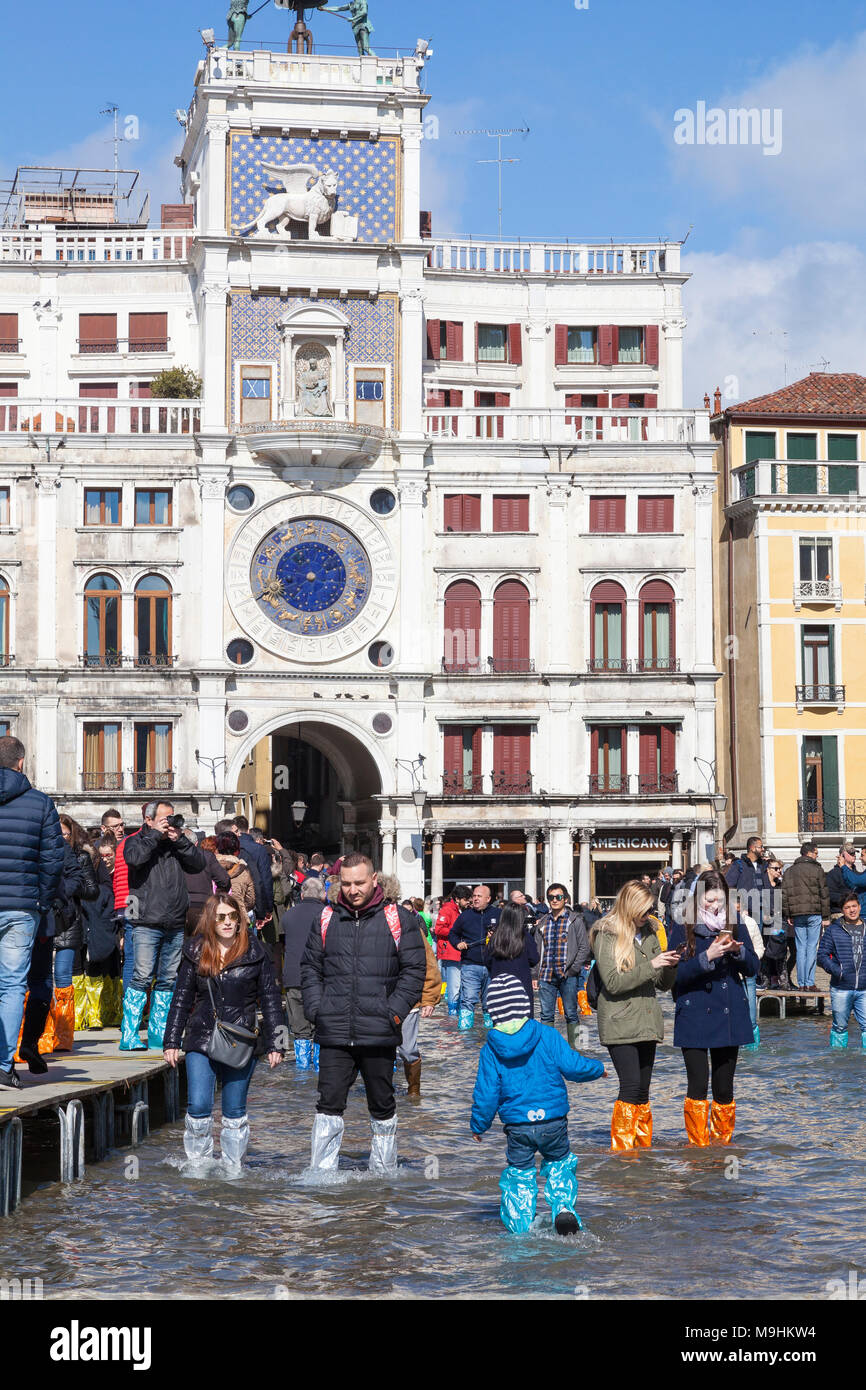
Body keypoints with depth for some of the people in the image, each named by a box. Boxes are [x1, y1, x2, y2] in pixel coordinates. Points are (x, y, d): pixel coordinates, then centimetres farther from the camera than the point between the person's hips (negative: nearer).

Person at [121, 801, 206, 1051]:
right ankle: (128, 1035, -7)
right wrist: (155, 834, -9)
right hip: (147, 922, -5)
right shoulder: (137, 841, 5)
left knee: (168, 980, 7)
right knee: (142, 977, -11)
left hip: (175, 925, 5)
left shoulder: (176, 843, 16)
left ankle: (157, 1034, 14)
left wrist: (179, 840, -3)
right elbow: (134, 857, -18)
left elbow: (199, 864, 5)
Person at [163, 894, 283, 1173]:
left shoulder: (254, 952, 3)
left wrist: (274, 1044, 1)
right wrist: (172, 1041, 8)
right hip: (201, 1041, 1)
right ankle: (198, 1166, 8)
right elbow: (181, 999, 12)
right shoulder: (195, 952, 6)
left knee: (234, 1112, 5)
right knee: (198, 1107, -8)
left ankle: (233, 1169, 17)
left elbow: (270, 1000, 5)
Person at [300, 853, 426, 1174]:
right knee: (329, 1106, -1)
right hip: (333, 1035, 1)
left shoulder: (397, 919, 1)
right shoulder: (326, 919, 8)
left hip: (379, 1035, -1)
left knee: (382, 1107, 11)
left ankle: (383, 1172, 24)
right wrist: (315, 1009, 1)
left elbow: (414, 970, 0)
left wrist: (394, 1012, -9)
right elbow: (310, 967, 14)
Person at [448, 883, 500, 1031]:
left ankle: (491, 1025, 16)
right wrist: (458, 943, 3)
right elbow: (452, 933, 24)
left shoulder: (498, 914, 7)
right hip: (469, 965, 0)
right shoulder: (465, 915, 11)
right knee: (468, 999, -7)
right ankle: (464, 1027, -3)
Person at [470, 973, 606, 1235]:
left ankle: (520, 1223, 13)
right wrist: (597, 1069, 10)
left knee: (519, 1172, 17)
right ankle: (563, 1208, 2)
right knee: (559, 1164, 22)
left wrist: (478, 1125, 12)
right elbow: (572, 1066, -10)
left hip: (517, 1127, 0)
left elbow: (486, 1092, -1)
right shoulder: (547, 1036, -7)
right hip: (554, 1122, 0)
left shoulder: (491, 1049, -3)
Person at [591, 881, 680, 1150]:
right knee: (631, 1087, -14)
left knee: (642, 1091, 9)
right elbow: (613, 982, -15)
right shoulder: (607, 935, -5)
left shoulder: (649, 933, 14)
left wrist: (671, 966, -3)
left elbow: (664, 984, 17)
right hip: (619, 1024, -6)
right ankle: (622, 1148, -8)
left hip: (647, 1022, 6)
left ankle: (643, 1148, 15)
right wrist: (650, 966, -19)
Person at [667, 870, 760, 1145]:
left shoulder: (734, 925, 7)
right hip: (694, 1017, -3)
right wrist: (707, 956, -22)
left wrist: (738, 951, -12)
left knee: (724, 1087, 7)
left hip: (729, 1016, 3)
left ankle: (723, 1141, 20)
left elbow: (753, 968, 8)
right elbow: (676, 974, -9)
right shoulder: (682, 928, -2)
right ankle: (698, 1145, 5)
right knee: (698, 1084, -6)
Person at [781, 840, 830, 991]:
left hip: (797, 915, 4)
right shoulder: (816, 869, -4)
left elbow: (784, 894, 9)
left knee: (800, 948, 7)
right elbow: (824, 894, -4)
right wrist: (826, 916, 0)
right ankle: (809, 983, -4)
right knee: (812, 948, -1)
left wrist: (789, 915, 13)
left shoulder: (789, 871, 11)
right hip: (814, 914, -4)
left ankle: (801, 983, 5)